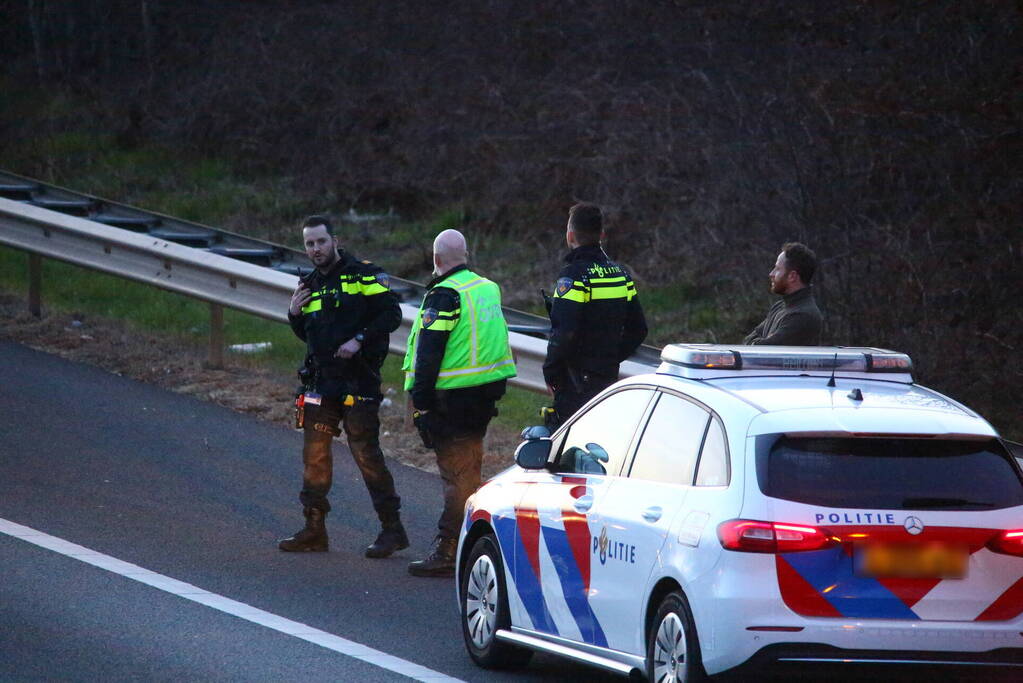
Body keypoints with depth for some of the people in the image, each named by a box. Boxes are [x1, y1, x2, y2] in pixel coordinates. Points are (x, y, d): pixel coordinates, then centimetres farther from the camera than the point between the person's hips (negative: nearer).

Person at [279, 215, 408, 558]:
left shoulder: (363, 275, -5)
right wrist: (295, 314, 5)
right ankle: (313, 529, 15)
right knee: (314, 452, 7)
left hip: (358, 379, -7)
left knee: (366, 453, -8)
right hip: (322, 381, 7)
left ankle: (392, 528, -3)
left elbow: (391, 314, -11)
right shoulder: (309, 284, 17)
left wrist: (359, 340, -20)